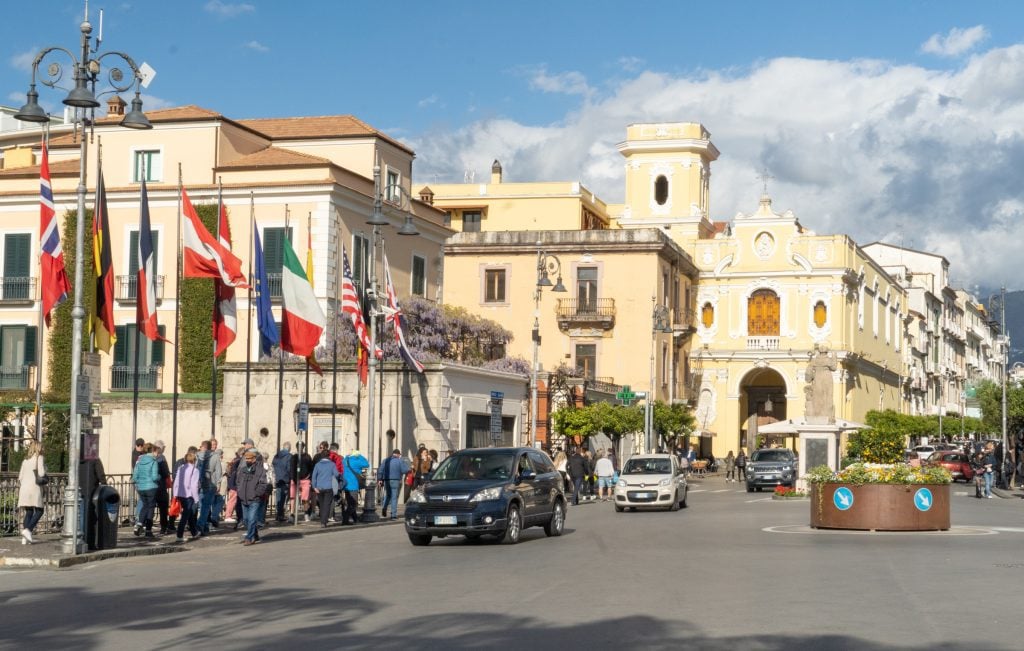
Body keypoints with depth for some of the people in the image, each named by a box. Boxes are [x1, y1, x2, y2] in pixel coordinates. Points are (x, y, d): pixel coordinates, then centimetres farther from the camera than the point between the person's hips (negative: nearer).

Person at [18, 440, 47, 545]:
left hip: (24, 487, 6)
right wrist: (44, 465, 8)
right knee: (39, 511, 1)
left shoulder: (26, 460, 18)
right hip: (34, 486, -6)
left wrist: (19, 489, 23)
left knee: (29, 512, 9)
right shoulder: (39, 458, -2)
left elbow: (20, 476, 16)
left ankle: (25, 538, 0)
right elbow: (41, 474, -11)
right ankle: (28, 530, -18)